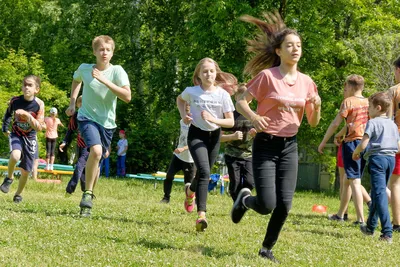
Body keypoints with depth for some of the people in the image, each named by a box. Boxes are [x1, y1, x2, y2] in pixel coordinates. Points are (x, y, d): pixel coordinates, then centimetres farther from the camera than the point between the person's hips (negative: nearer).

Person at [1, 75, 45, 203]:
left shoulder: (39, 104, -18)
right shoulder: (15, 101, -14)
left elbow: (39, 127, -20)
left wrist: (27, 115, -33)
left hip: (30, 138, 1)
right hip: (16, 134, -1)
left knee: (25, 171, 5)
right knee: (15, 156, -33)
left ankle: (18, 194, 31)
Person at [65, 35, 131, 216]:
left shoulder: (117, 71, -11)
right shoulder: (84, 69, -5)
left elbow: (127, 97, -24)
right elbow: (76, 81, 21)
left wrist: (105, 81, -28)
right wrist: (72, 102, 12)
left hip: (107, 122, 2)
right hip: (87, 118, -1)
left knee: (96, 161, 12)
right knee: (96, 151, -28)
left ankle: (88, 199, 32)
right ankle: (87, 194, -14)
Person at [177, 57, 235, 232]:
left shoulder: (223, 94, -8)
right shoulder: (191, 92, -8)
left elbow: (230, 121, -8)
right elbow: (180, 99, 17)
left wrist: (213, 119, -25)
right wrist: (183, 114, -2)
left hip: (214, 136, 3)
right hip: (196, 134, -3)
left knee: (204, 173, 15)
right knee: (204, 172, -23)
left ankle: (190, 190, 53)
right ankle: (201, 214, -27)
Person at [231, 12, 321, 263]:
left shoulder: (306, 82, 5)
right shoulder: (267, 75, -10)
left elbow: (313, 122, 10)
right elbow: (241, 101, -5)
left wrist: (317, 106, -12)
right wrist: (254, 117, -24)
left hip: (289, 147, 4)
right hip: (266, 145, -4)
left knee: (284, 204, -5)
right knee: (266, 205, -12)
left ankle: (267, 248, 15)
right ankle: (245, 199, 23)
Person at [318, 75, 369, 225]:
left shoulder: (348, 101, -6)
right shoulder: (369, 103, 11)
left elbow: (336, 123, -8)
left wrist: (323, 142, 0)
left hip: (352, 143, -6)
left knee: (354, 181, -6)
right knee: (348, 180, 18)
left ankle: (361, 219, -12)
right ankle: (340, 214, 27)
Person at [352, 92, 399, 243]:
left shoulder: (372, 123, -7)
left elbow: (363, 144, -14)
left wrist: (355, 153, 5)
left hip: (377, 158, -7)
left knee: (379, 194, -12)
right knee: (377, 193, 20)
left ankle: (387, 233, -22)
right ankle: (370, 227, 33)